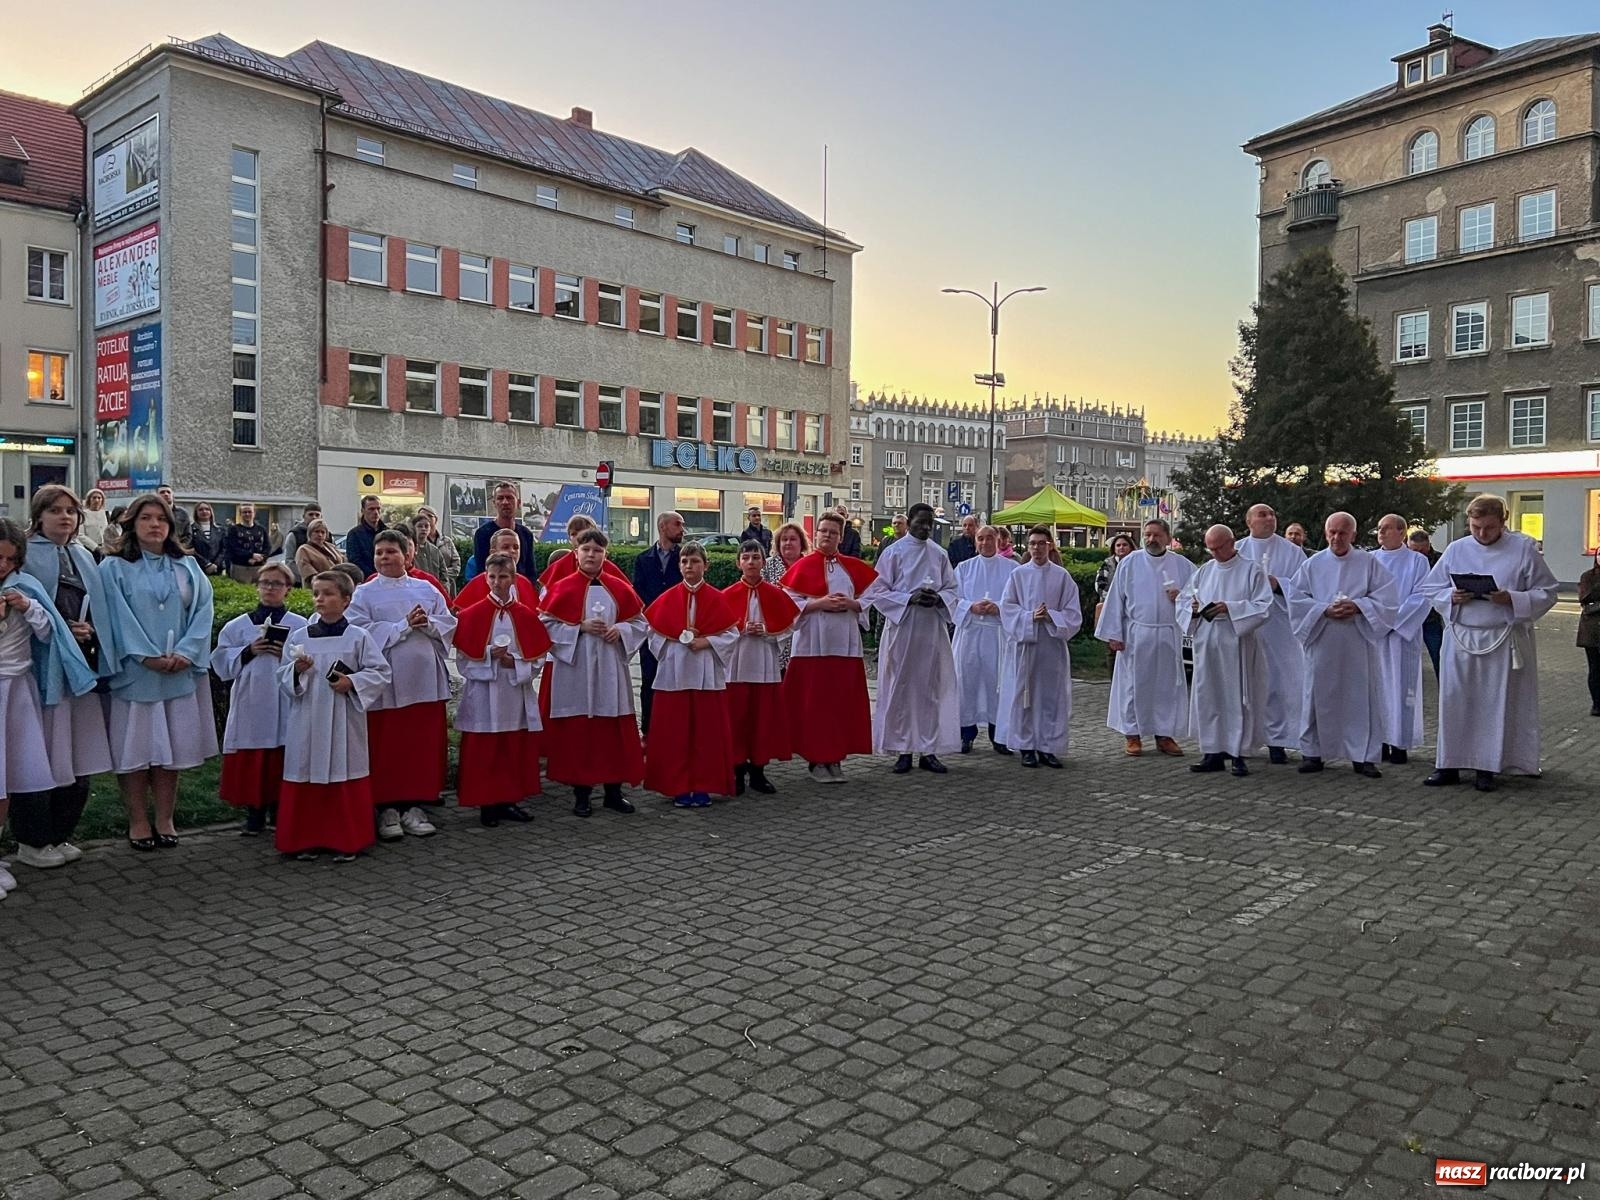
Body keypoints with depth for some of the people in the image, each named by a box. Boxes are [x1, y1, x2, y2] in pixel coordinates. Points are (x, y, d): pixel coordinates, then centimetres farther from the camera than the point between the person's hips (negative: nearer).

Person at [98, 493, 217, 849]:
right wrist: (147, 656, -18)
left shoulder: (187, 567, 11)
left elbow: (202, 610, 1)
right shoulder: (115, 568, 2)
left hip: (181, 672, 3)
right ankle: (138, 821, 13)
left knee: (171, 747, 6)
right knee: (136, 748, 1)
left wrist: (185, 652, -13)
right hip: (134, 672, -2)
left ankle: (165, 819, 16)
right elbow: (119, 617, -8)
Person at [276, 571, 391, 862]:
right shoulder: (299, 637, 7)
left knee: (344, 779, 3)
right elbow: (283, 678, 10)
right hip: (307, 720, 3)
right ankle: (306, 839, 18)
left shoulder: (358, 637, -1)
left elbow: (380, 672, -1)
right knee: (306, 778, 6)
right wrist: (296, 671, -11)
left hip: (344, 721, -2)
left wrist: (353, 682, -15)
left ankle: (346, 841, 14)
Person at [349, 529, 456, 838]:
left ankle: (415, 806, 15)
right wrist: (405, 626, -14)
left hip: (425, 680, 3)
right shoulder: (364, 594, 3)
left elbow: (449, 625, 7)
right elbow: (363, 633, -10)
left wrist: (427, 623, -13)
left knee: (425, 746, 5)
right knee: (387, 748, 1)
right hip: (385, 682, -2)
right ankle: (387, 809, 12)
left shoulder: (427, 589, 12)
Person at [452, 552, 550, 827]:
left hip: (517, 693, 2)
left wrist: (515, 662, -14)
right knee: (483, 752, 1)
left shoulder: (526, 615, 4)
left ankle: (510, 800, 19)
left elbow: (538, 658, 3)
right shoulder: (473, 614, -1)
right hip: (483, 694, -2)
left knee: (516, 750, 7)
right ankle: (486, 804, 11)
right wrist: (489, 655, -18)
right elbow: (463, 659, -2)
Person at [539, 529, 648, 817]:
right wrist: (580, 627, -15)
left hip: (610, 669, 2)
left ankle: (614, 790, 18)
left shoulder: (619, 588, 5)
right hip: (574, 669, -2)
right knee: (577, 730, 3)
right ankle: (581, 792, 13)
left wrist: (620, 630, -9)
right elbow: (546, 625, -5)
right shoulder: (563, 588, -3)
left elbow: (640, 623, 10)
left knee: (613, 729, 6)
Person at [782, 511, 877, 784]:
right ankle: (816, 759, 5)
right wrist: (820, 603, -15)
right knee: (814, 702, -3)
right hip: (813, 643, -3)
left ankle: (836, 757, 13)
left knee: (843, 701, 4)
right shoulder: (803, 566, 0)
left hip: (845, 643, 3)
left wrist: (851, 604, -8)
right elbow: (789, 603, -5)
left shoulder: (853, 567, 10)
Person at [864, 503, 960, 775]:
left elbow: (951, 589, 12)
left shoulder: (939, 554, 8)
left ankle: (928, 750, 13)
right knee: (901, 688, 1)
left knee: (931, 688, 5)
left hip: (933, 629, 3)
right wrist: (910, 598, -15)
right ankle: (903, 751, 9)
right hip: (902, 627, -3)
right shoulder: (894, 552, -2)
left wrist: (938, 599, -10)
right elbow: (877, 591, -4)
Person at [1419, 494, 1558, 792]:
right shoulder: (1456, 550, 5)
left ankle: (1487, 768, 14)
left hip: (1504, 641, -2)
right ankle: (1450, 765, 12)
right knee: (1455, 702, 3)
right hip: (1461, 638, 2)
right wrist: (1452, 597, -10)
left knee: (1497, 704, 4)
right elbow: (1431, 588, 10)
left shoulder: (1523, 549, -1)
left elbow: (1546, 593, -1)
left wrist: (1512, 599, -18)